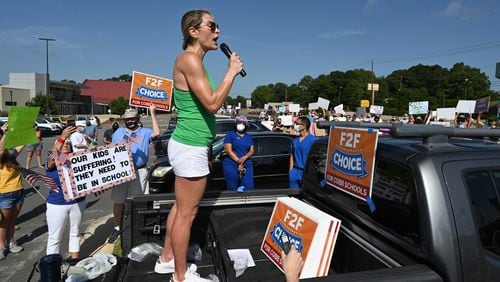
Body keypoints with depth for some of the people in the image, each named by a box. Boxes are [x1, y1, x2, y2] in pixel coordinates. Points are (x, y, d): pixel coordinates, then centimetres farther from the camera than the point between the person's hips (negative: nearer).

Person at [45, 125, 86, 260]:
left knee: (75, 233, 17)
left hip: (77, 202, 3)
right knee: (54, 238, 6)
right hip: (57, 205, -3)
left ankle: (75, 259, 32)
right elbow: (53, 156, -29)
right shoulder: (52, 163, -8)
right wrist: (62, 137, -44)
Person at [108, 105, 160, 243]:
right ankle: (117, 227, 22)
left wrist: (153, 113, -13)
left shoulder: (144, 132, 7)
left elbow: (156, 133, -12)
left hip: (139, 172, -2)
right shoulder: (119, 132, 14)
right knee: (118, 201, 8)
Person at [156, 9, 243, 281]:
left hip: (188, 144, 10)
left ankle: (166, 259, 34)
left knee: (181, 207, 19)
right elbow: (212, 104, -24)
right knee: (187, 213, 1)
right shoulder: (189, 58, -15)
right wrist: (231, 72, -13)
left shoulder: (193, 60, 15)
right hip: (190, 147, -10)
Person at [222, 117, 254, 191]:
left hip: (247, 165, 4)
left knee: (249, 188, -6)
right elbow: (228, 150, -5)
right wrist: (239, 161, -12)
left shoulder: (249, 137, 19)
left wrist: (244, 158, -11)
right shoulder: (230, 135, 5)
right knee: (232, 188, -6)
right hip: (231, 165, -4)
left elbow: (252, 150, 10)